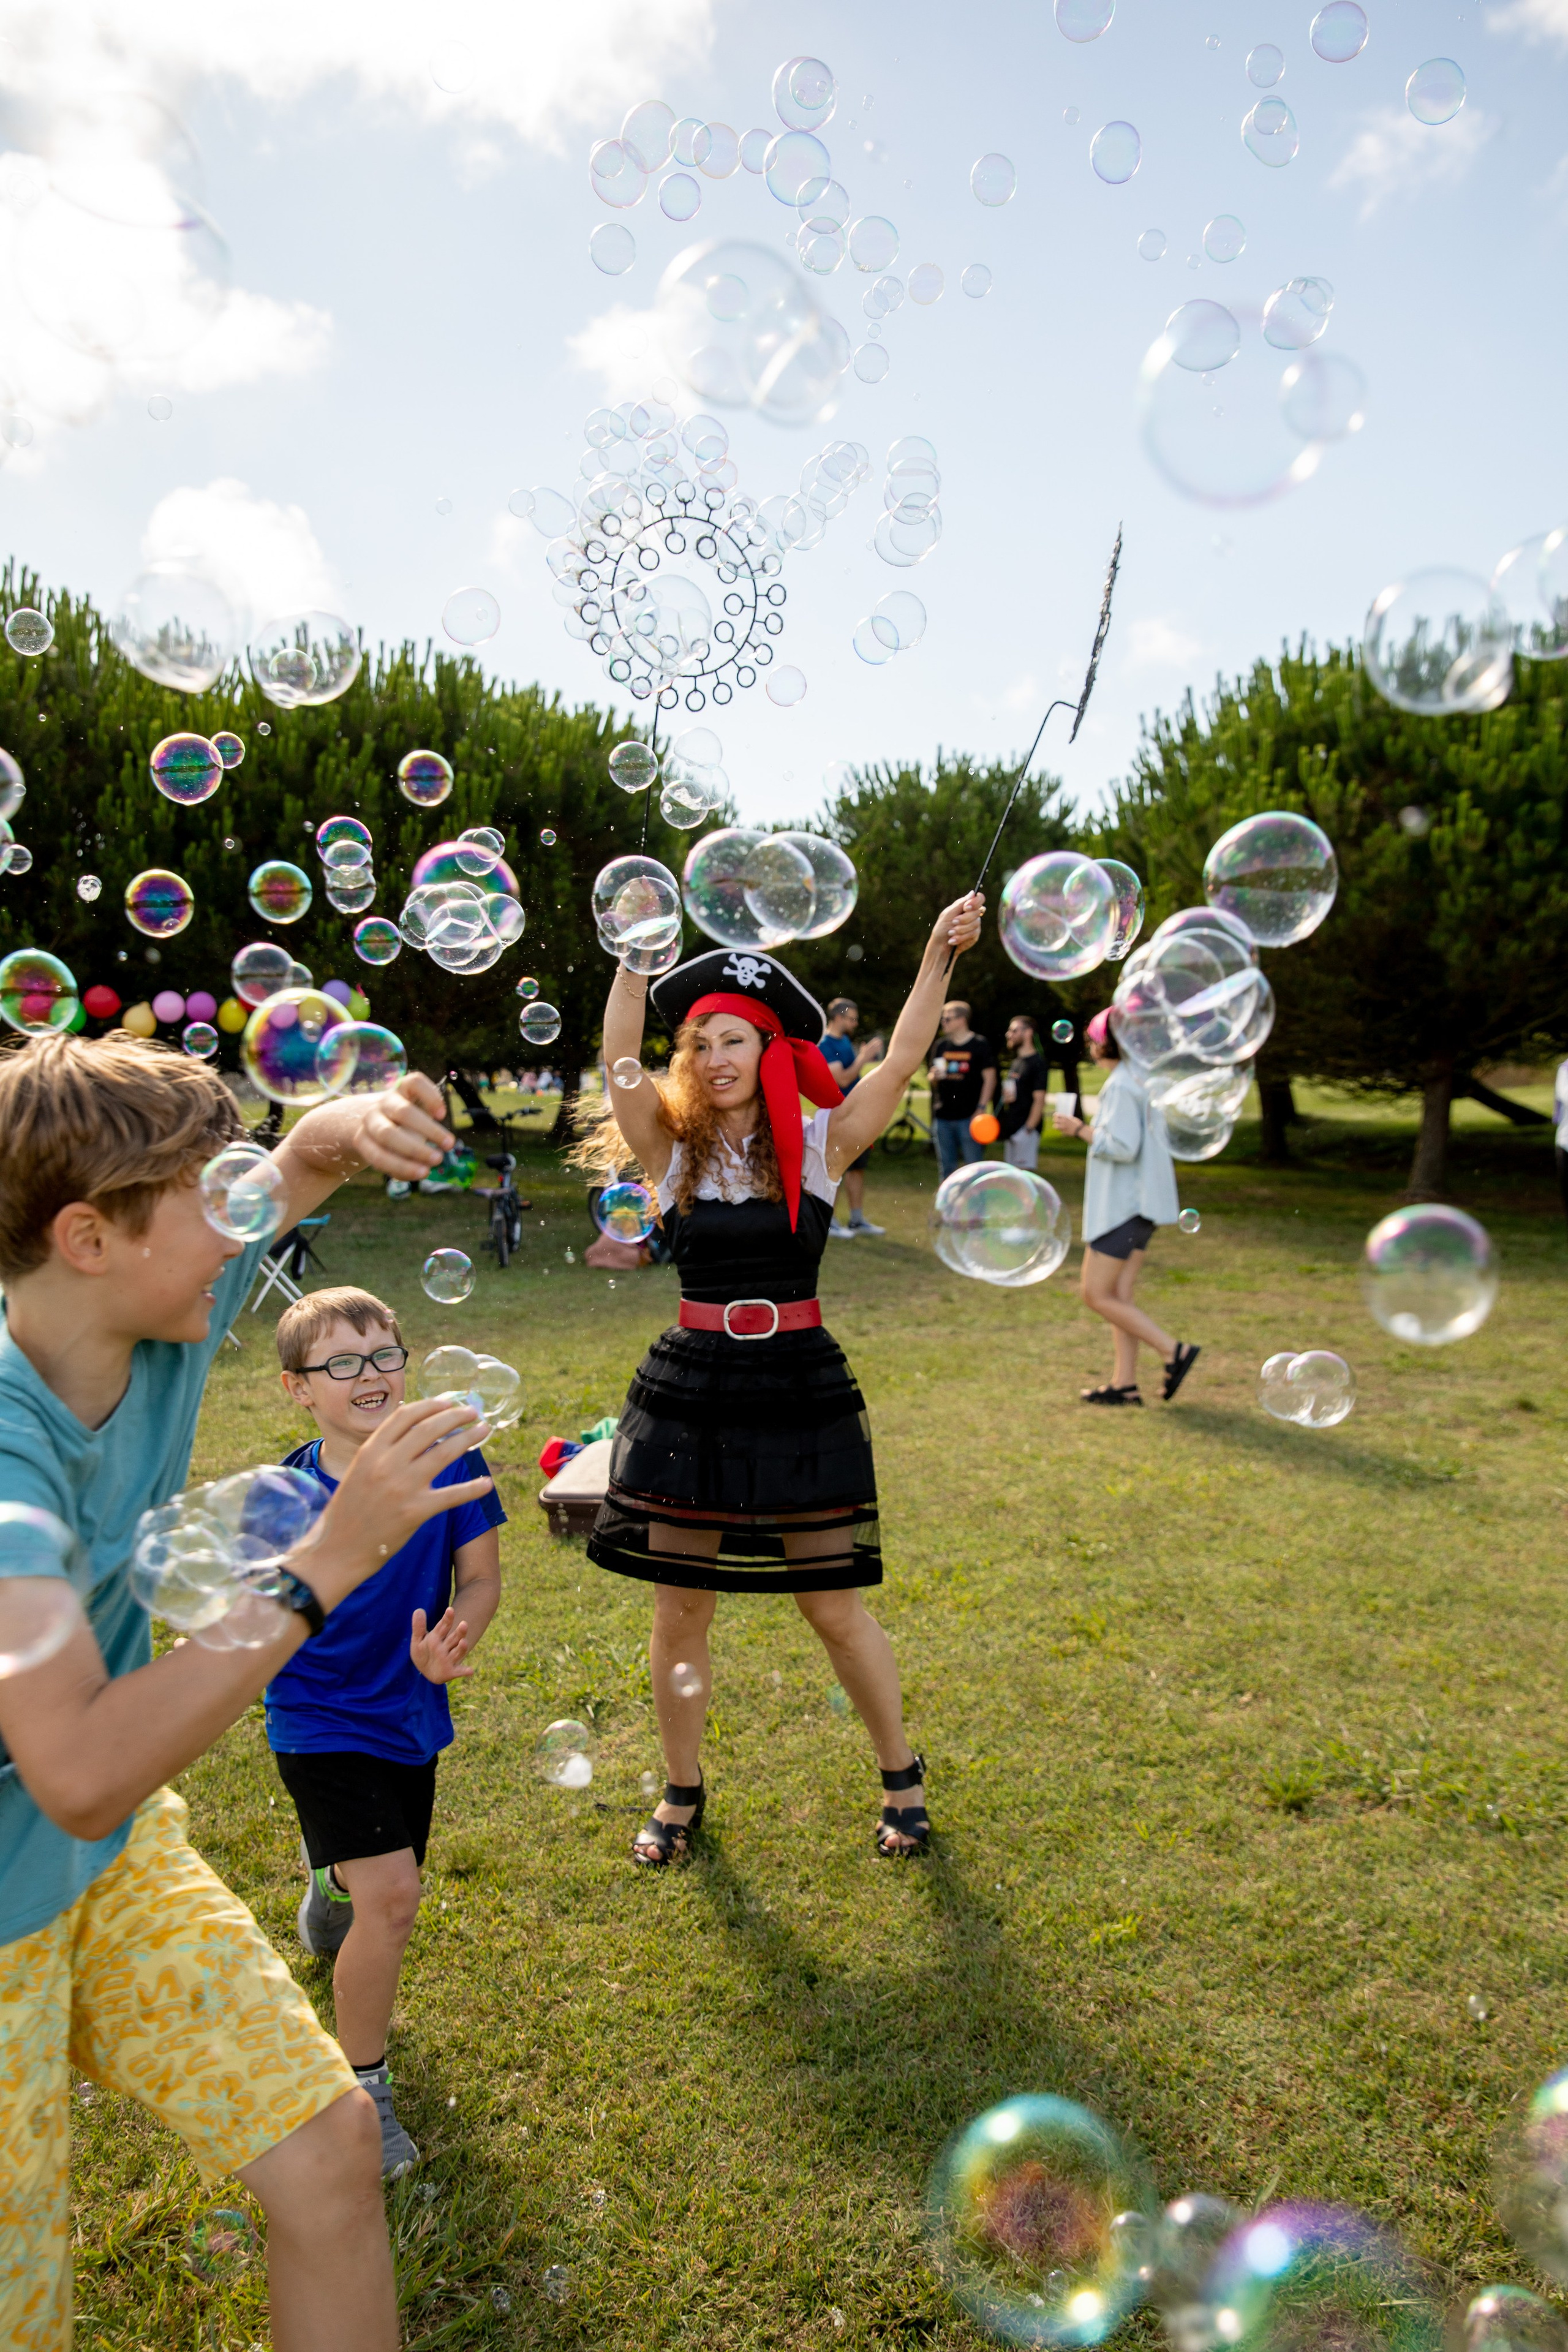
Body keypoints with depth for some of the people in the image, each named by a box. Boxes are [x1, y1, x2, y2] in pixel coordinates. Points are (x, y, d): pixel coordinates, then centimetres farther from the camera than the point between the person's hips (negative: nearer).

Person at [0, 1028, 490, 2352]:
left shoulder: (168, 1321, -11)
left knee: (327, 2146, 2)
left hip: (118, 1856, 6)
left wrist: (361, 1127, -17)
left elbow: (301, 1159, 7)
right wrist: (329, 1559, -38)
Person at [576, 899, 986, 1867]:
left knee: (836, 1607, 7)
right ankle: (684, 1792, 32)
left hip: (803, 1389, -1)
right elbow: (620, 1059, -15)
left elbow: (903, 1059, -13)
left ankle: (903, 1776, 30)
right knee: (681, 1609, 10)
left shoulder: (819, 1147, -1)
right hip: (691, 1387, 2)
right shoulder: (674, 1151, 0)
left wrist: (940, 959, -22)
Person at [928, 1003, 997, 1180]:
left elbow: (990, 1079, -4)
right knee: (947, 1167, 11)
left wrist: (982, 1108, -13)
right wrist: (934, 1077, -6)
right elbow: (933, 1079, 19)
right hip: (943, 1117, 5)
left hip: (969, 1117, -5)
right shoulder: (942, 1046, 12)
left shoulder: (979, 1046, -2)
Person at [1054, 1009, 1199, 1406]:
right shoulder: (1144, 1080, 14)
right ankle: (1125, 1384, 10)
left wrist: (1080, 1129, -13)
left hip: (1123, 1206, -10)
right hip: (1136, 1204, 10)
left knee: (1095, 1295, -5)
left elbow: (1122, 1147, -22)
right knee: (1118, 1296, 10)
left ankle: (1174, 1351, -6)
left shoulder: (1121, 1086, -16)